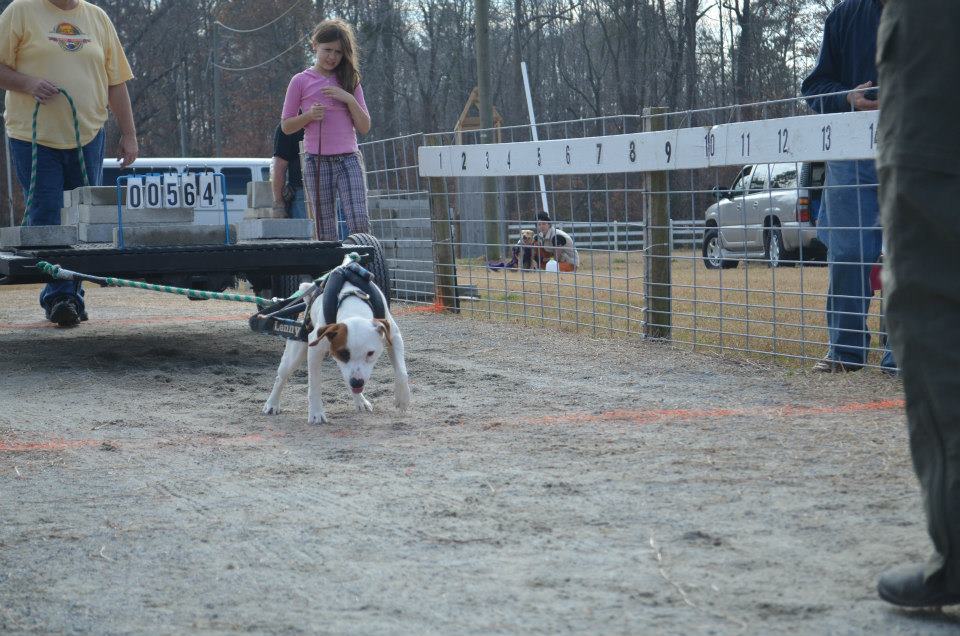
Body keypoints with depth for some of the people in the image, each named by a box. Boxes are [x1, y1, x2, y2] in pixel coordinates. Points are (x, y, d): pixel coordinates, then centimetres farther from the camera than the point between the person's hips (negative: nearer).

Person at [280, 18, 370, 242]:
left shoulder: (349, 81, 11)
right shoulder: (301, 81, 4)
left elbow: (364, 127, 8)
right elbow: (286, 126, 7)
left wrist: (350, 100, -7)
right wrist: (309, 115, -11)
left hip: (349, 159, 1)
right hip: (317, 162, -1)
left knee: (359, 222, -17)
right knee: (326, 233, -2)